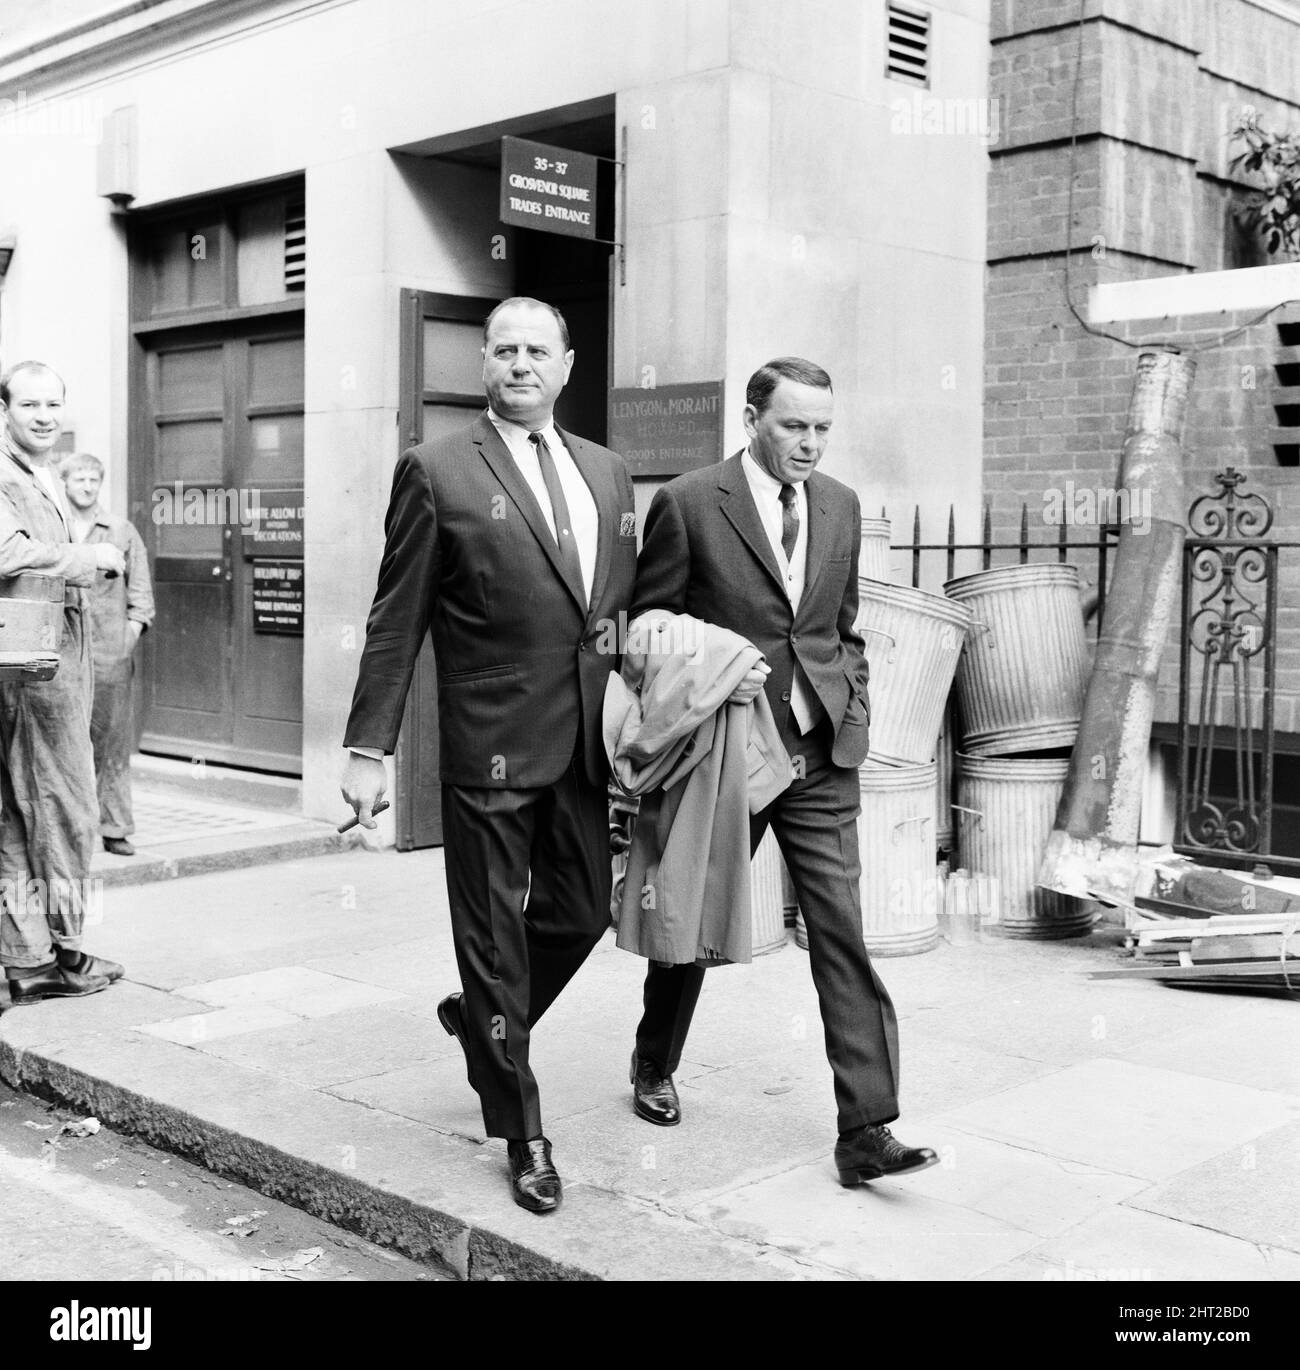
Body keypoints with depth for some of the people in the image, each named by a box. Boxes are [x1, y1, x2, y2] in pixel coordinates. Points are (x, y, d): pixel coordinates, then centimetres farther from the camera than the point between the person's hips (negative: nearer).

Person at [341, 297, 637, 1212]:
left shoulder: (607, 473, 12)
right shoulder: (438, 473, -5)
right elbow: (396, 624, -5)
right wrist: (368, 748, -8)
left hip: (584, 743, 6)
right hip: (490, 746, -5)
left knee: (583, 914, 14)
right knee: (494, 936, 5)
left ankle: (483, 1018, 43)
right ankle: (521, 1131, 21)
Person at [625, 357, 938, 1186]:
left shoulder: (840, 506, 8)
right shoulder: (688, 504, -8)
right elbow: (646, 626, -3)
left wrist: (856, 714, 6)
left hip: (822, 756, 3)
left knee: (842, 933, -4)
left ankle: (866, 1129, -1)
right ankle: (655, 1067, 39)